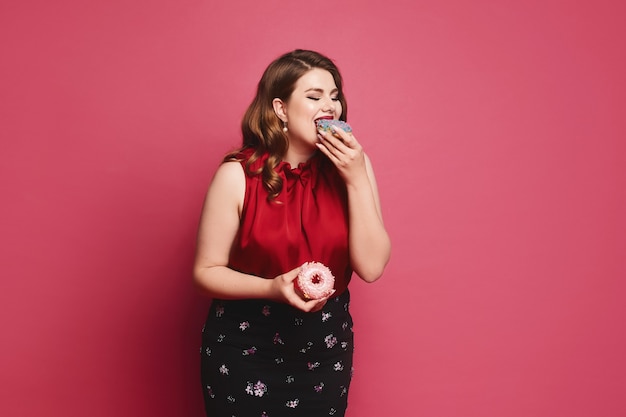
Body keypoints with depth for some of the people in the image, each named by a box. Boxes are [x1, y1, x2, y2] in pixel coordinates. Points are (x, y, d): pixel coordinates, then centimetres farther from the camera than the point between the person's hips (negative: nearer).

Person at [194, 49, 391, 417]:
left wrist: (357, 179, -19)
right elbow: (207, 271, -8)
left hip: (326, 345, 3)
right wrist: (273, 288, -25)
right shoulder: (238, 175, -13)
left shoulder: (350, 166, -6)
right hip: (245, 347, -2)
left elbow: (372, 267, -11)